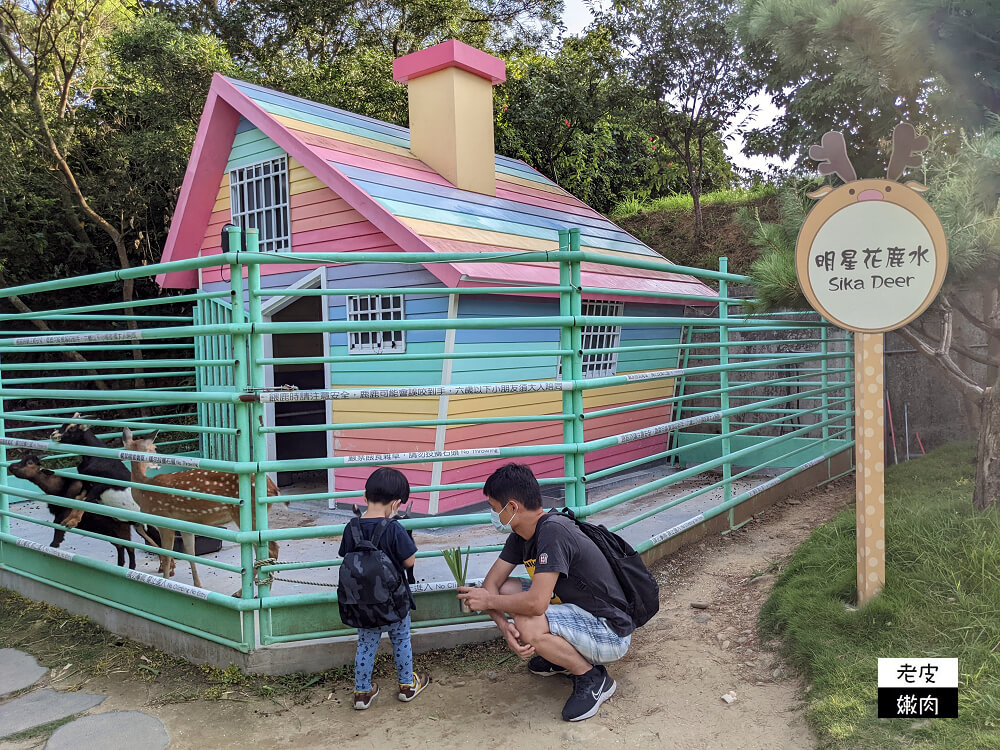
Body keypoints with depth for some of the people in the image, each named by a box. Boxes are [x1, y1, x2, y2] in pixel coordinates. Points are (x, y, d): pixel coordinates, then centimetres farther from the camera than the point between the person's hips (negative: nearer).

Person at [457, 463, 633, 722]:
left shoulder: (553, 531, -27)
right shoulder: (521, 535, 1)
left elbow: (536, 602, -34)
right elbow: (491, 583, 2)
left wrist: (489, 601, -18)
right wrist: (503, 624, -17)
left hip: (611, 635, -9)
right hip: (580, 614, 9)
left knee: (527, 624, -30)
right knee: (505, 590, 3)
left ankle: (593, 678, -6)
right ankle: (563, 655, 17)